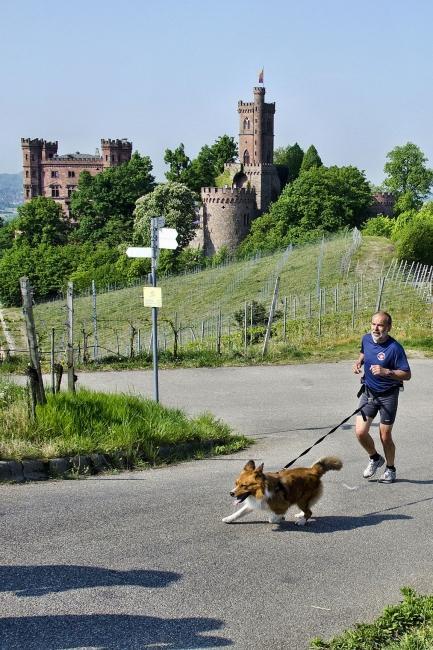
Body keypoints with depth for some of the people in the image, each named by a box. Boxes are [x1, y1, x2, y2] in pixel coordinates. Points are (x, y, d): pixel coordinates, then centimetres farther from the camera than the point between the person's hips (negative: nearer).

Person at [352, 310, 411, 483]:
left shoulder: (395, 348, -21)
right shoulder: (366, 339, -3)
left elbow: (407, 375, -18)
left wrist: (386, 372, -32)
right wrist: (358, 361, 0)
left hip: (388, 396, -5)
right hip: (368, 392, 5)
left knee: (385, 437, 2)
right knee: (360, 432, -3)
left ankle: (390, 469, 27)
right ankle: (375, 458, 26)